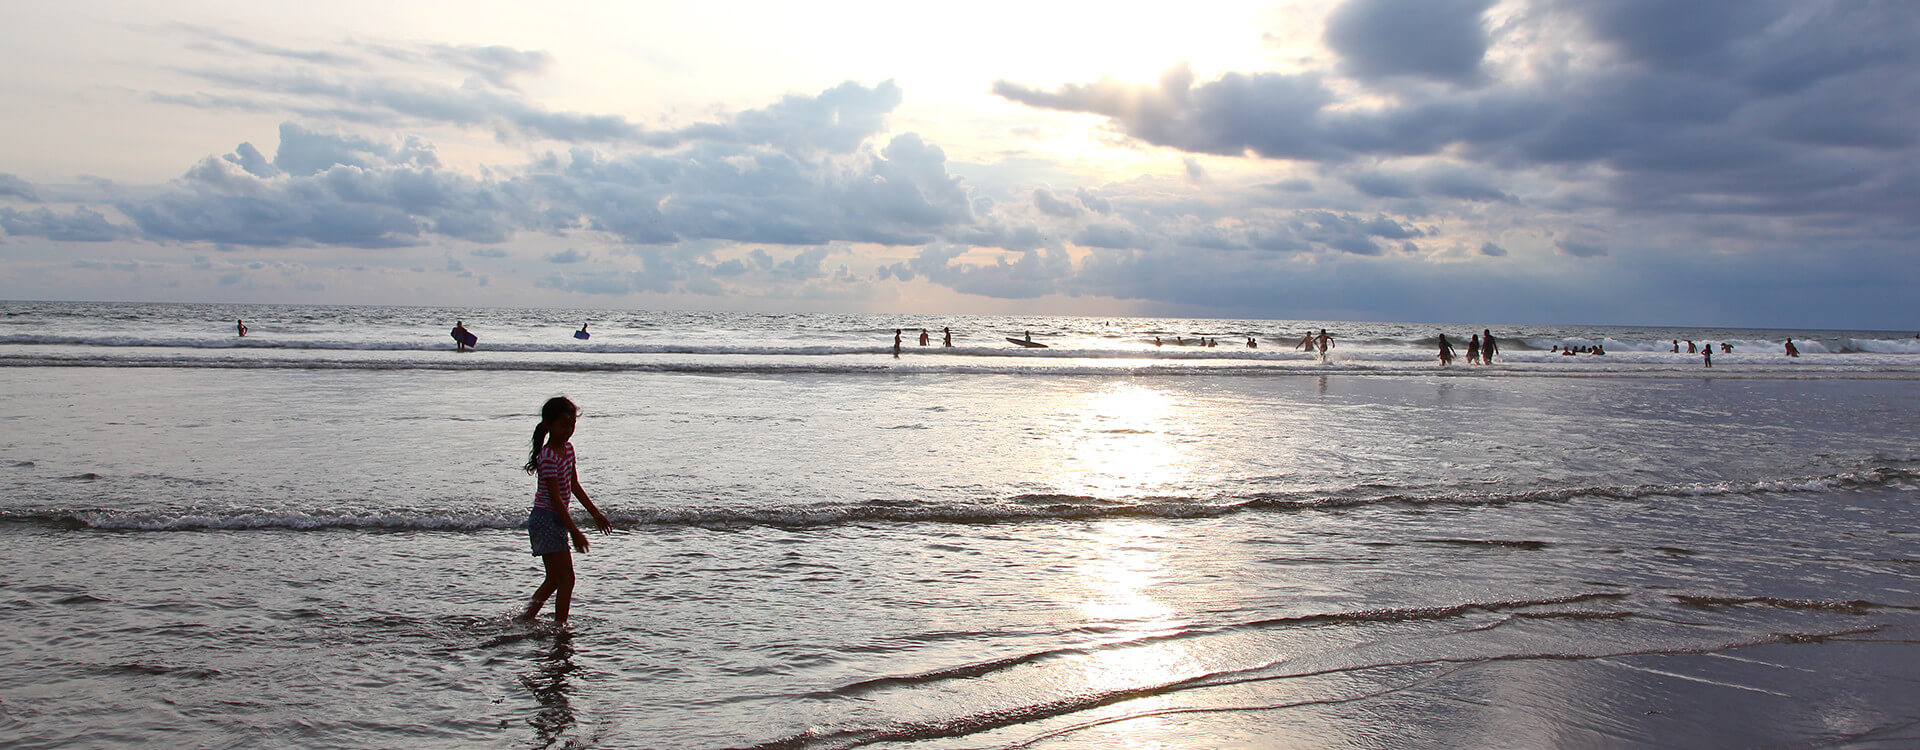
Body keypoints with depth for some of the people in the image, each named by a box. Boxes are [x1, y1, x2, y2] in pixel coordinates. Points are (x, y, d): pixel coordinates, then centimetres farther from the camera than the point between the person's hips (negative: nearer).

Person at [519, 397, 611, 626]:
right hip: (546, 519, -9)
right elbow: (555, 497, -22)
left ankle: (526, 618, 26)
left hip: (557, 519, 9)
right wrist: (574, 531, -23)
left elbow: (574, 486, 18)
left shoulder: (568, 448, 8)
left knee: (554, 579, 16)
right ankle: (560, 625, 1)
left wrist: (596, 513, 19)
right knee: (566, 579, -7)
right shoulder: (549, 457, -19)